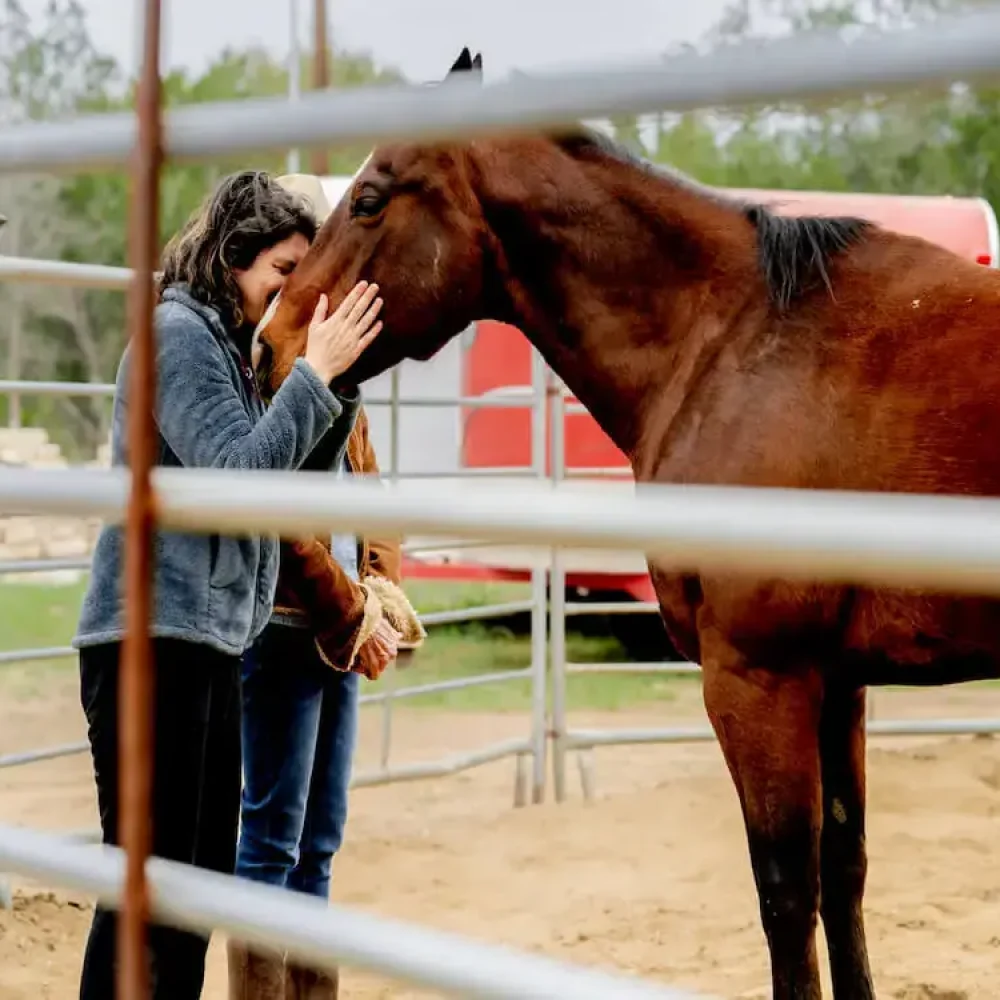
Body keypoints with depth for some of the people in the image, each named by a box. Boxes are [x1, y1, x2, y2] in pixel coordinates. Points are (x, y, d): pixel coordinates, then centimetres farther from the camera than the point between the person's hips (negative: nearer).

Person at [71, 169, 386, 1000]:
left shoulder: (222, 341, 17)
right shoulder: (177, 334, -12)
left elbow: (291, 469, 17)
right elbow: (239, 471, -21)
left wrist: (336, 382, 4)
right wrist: (317, 370, -17)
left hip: (209, 638, 10)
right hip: (154, 634, -10)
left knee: (204, 872, 14)